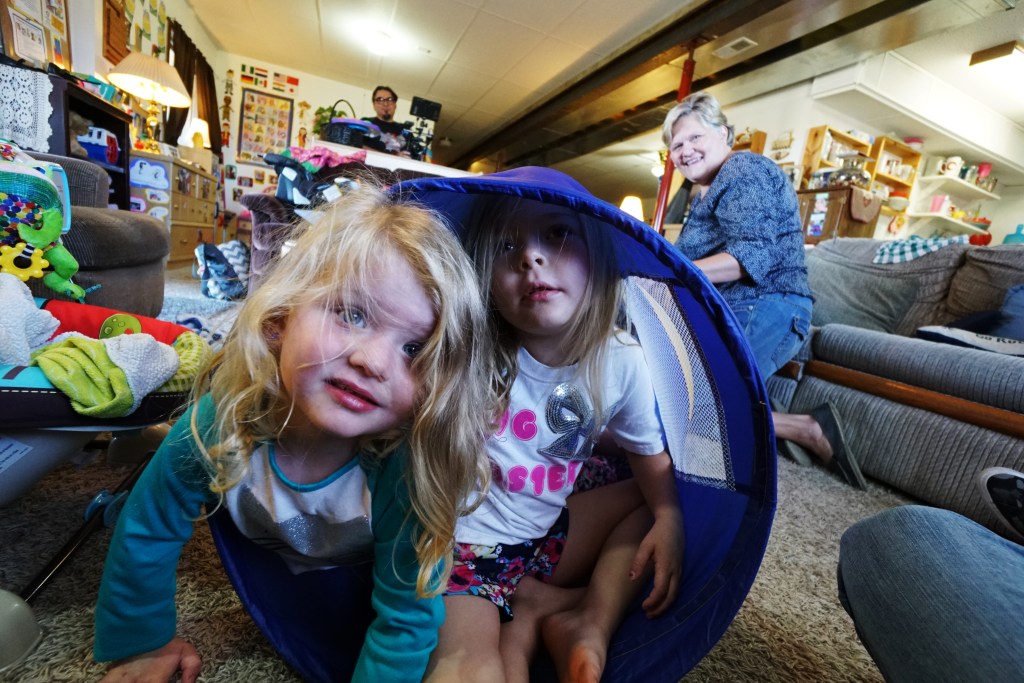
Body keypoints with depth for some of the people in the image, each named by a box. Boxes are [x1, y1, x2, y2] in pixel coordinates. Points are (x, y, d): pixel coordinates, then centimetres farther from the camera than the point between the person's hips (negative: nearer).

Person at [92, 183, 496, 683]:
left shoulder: (405, 472, -42)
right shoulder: (223, 422, -35)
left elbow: (405, 623, -30)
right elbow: (146, 533, -15)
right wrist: (138, 642, -3)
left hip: (365, 574, -1)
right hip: (265, 556, 2)